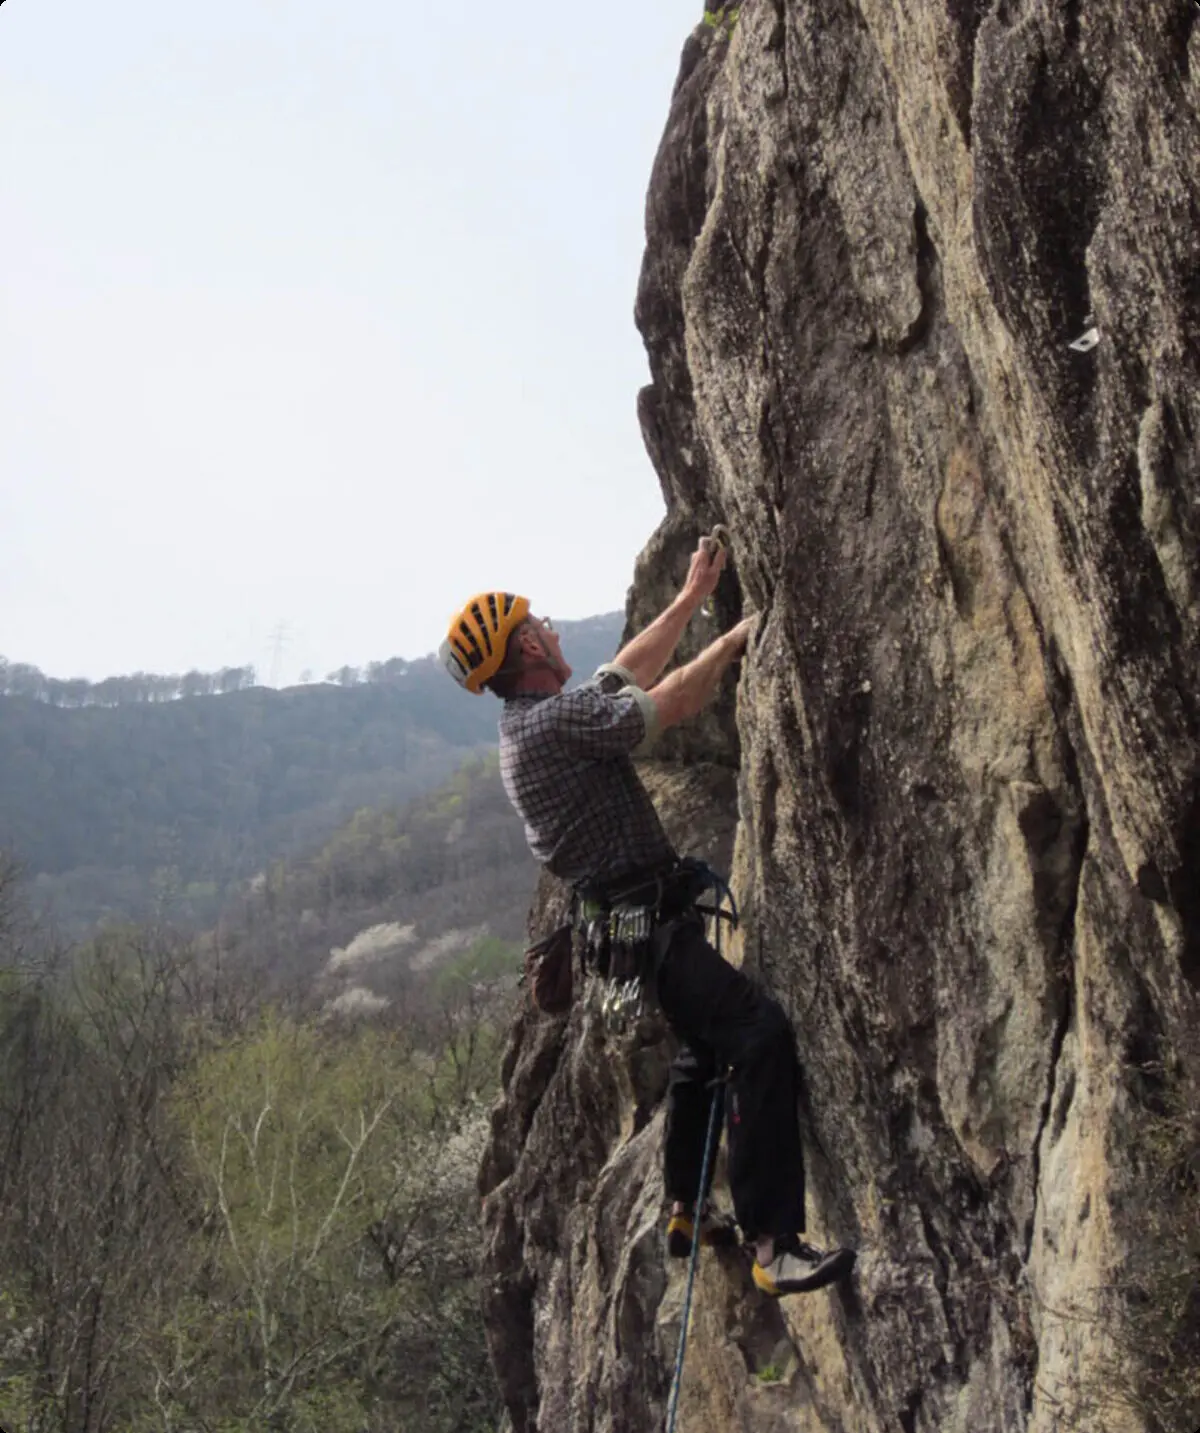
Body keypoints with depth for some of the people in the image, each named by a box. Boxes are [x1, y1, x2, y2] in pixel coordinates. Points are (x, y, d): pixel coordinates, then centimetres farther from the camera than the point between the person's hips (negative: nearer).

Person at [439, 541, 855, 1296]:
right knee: (762, 1033, -21)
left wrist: (692, 597, 26)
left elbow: (630, 671, 23)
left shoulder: (531, 722, 13)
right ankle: (776, 1244, -24)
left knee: (708, 1044, 26)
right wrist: (735, 638, 0)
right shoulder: (558, 719, -18)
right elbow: (677, 699, -16)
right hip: (649, 926, -11)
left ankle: (688, 1211, 36)